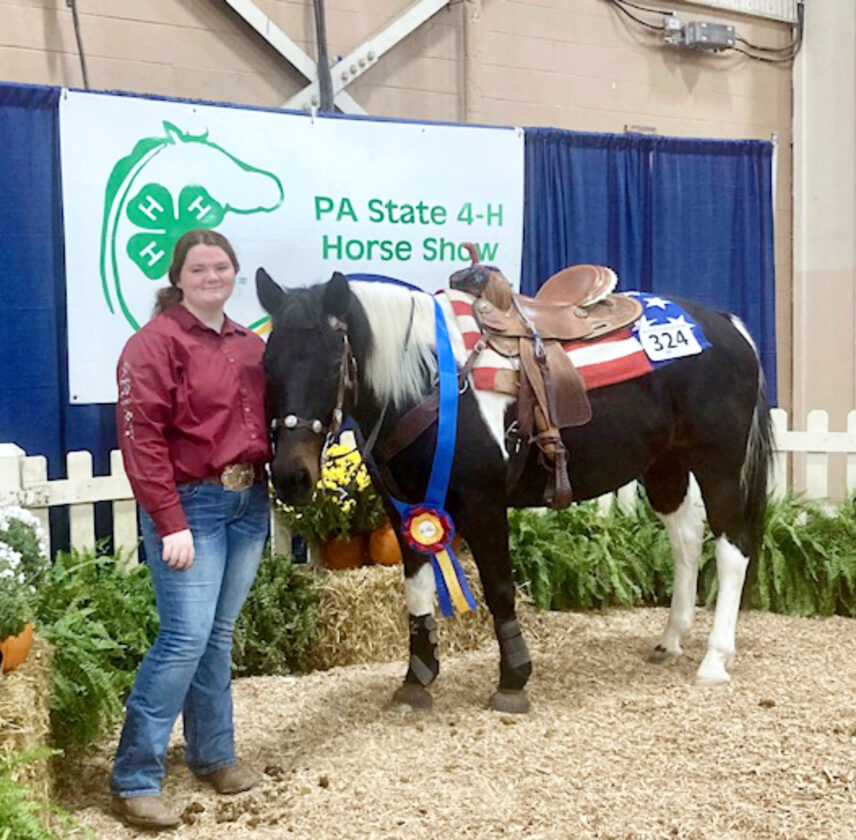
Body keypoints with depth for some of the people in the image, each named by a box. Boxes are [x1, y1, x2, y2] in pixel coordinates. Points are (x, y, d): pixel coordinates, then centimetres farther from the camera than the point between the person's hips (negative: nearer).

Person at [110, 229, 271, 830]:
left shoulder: (250, 346, 13)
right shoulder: (156, 344, -8)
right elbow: (142, 438, -14)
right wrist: (171, 524, -19)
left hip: (249, 504, 6)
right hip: (190, 506, -6)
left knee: (219, 636, 14)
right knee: (186, 636, -10)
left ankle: (214, 755, 27)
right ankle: (135, 778, 1)